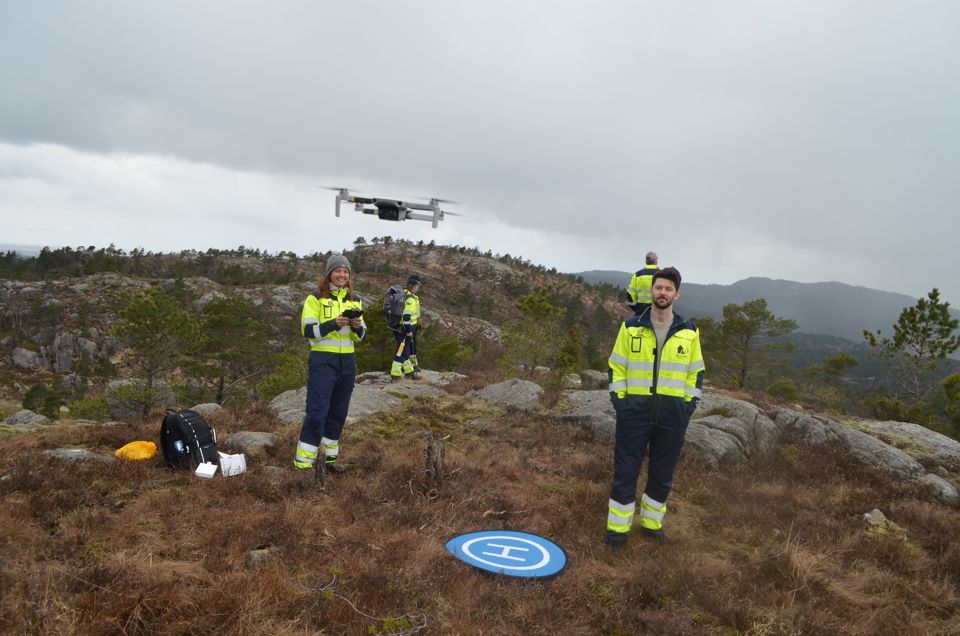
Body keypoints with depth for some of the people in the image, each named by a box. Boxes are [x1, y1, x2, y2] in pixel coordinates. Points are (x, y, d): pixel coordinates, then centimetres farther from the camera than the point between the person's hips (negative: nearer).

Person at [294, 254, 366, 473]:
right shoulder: (315, 299, -3)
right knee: (317, 412, -10)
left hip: (347, 362, 5)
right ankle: (303, 462, -3)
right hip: (323, 361, -5)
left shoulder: (355, 300, 12)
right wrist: (333, 324, -23)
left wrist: (357, 327, -10)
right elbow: (308, 331, -10)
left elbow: (361, 335, 13)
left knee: (338, 412, 11)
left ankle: (329, 456, 25)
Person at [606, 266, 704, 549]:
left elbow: (696, 372, 10)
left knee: (662, 473, 12)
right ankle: (618, 528, 15)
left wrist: (689, 404, 3)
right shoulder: (631, 327, 0)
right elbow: (616, 366, 4)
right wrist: (619, 398, -4)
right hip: (635, 410, -2)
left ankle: (652, 523, 31)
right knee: (625, 471, 2)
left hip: (672, 416, 2)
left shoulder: (689, 332, 4)